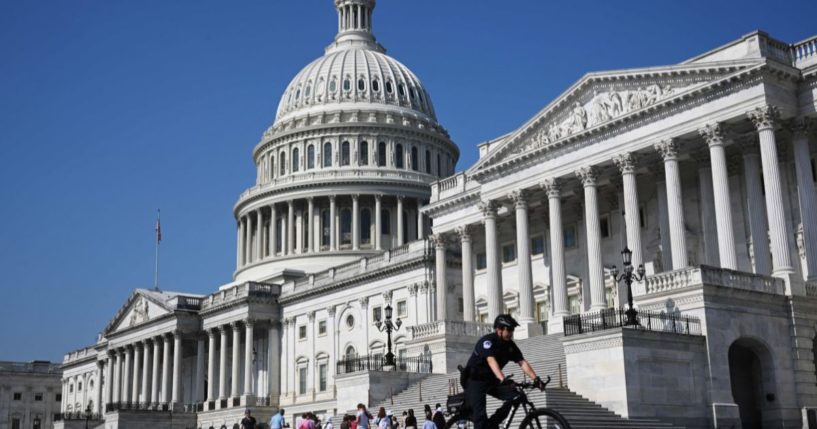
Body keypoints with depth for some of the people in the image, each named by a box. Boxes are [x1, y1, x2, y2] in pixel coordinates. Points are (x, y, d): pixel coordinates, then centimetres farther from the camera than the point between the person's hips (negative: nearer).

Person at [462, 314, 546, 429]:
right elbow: (491, 361, -38)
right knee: (480, 414, -18)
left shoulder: (510, 345, -2)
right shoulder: (487, 341, -23)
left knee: (515, 396, -14)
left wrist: (536, 379, -25)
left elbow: (522, 363, -10)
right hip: (474, 380, -6)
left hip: (491, 380, 6)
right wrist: (503, 379, -53)